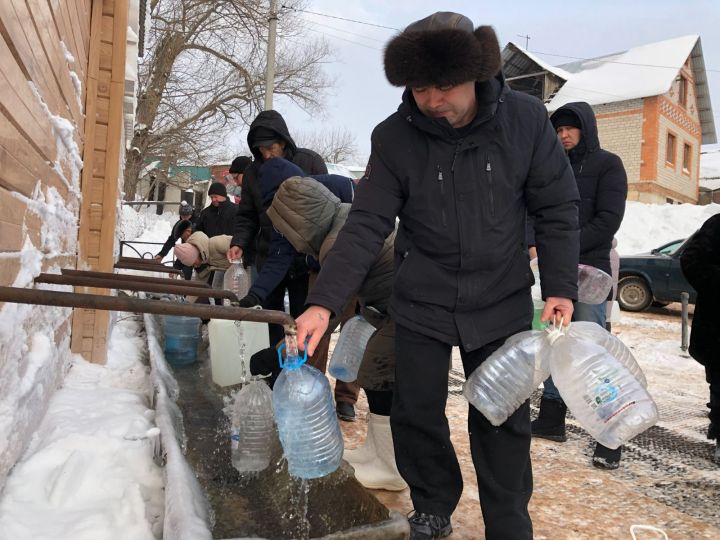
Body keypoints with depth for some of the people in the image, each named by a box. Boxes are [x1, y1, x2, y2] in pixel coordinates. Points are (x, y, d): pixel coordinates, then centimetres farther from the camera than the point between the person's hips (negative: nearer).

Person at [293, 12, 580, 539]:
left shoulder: (525, 119, -10)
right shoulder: (394, 138, -11)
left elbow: (557, 208, -3)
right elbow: (366, 225, -14)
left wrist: (561, 286, -9)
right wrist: (324, 302, -24)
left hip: (503, 302, 0)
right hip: (421, 304, 1)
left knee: (504, 421, 8)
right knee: (415, 414, 8)